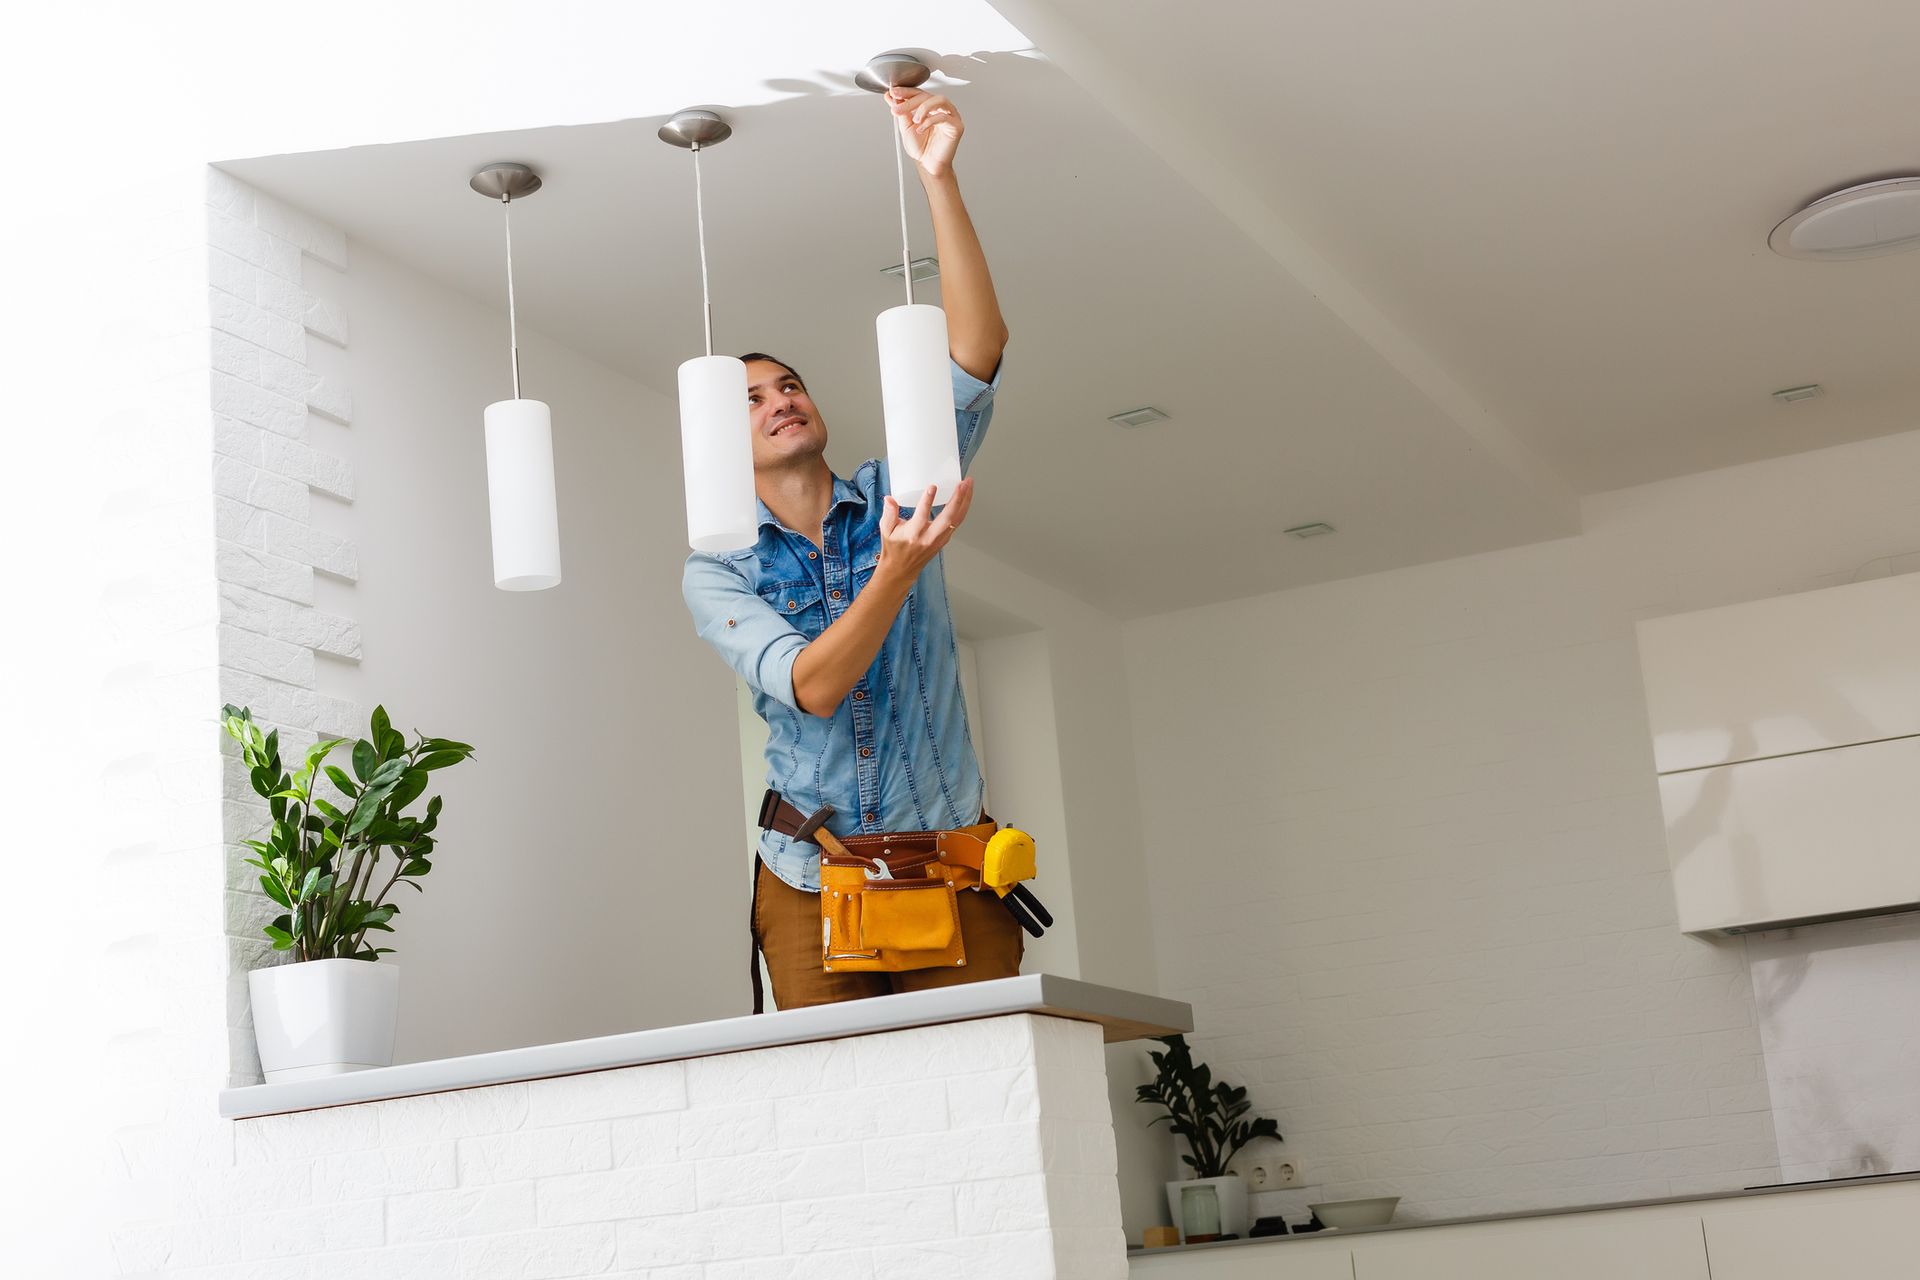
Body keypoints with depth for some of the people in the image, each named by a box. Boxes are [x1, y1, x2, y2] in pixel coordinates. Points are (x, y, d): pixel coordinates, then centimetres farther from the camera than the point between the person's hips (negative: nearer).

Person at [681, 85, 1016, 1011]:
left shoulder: (897, 493, 6)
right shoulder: (715, 575, 2)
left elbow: (976, 352, -8)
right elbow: (810, 687, -16)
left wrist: (939, 178, -18)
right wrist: (897, 571, -31)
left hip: (950, 867, 1)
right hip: (811, 889, 0)